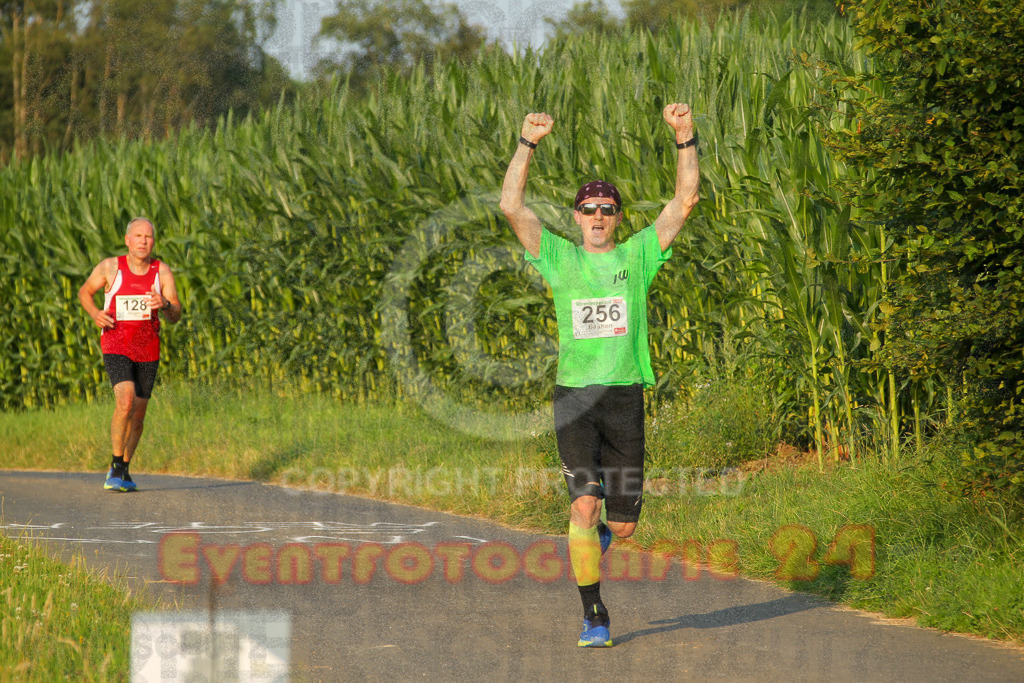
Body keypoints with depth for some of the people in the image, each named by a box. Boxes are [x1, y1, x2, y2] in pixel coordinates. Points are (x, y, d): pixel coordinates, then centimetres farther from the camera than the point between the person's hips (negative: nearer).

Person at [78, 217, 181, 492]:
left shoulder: (162, 271, -5)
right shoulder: (110, 267, -8)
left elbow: (176, 316, -5)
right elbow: (85, 292, 8)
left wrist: (164, 304, -29)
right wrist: (95, 314, -12)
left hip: (148, 352, 3)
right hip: (115, 348, -3)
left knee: (138, 415, 10)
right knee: (125, 402, -24)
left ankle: (123, 470, 29)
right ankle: (116, 466, -10)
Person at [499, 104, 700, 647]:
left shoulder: (637, 256, 9)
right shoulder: (559, 257, 7)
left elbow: (685, 201, 2)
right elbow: (511, 206, -1)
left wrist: (685, 139, -7)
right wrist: (527, 144, -9)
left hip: (625, 397, 2)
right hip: (574, 397, -2)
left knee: (623, 526, 4)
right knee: (585, 503, -19)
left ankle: (595, 531, 43)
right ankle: (593, 615, -8)